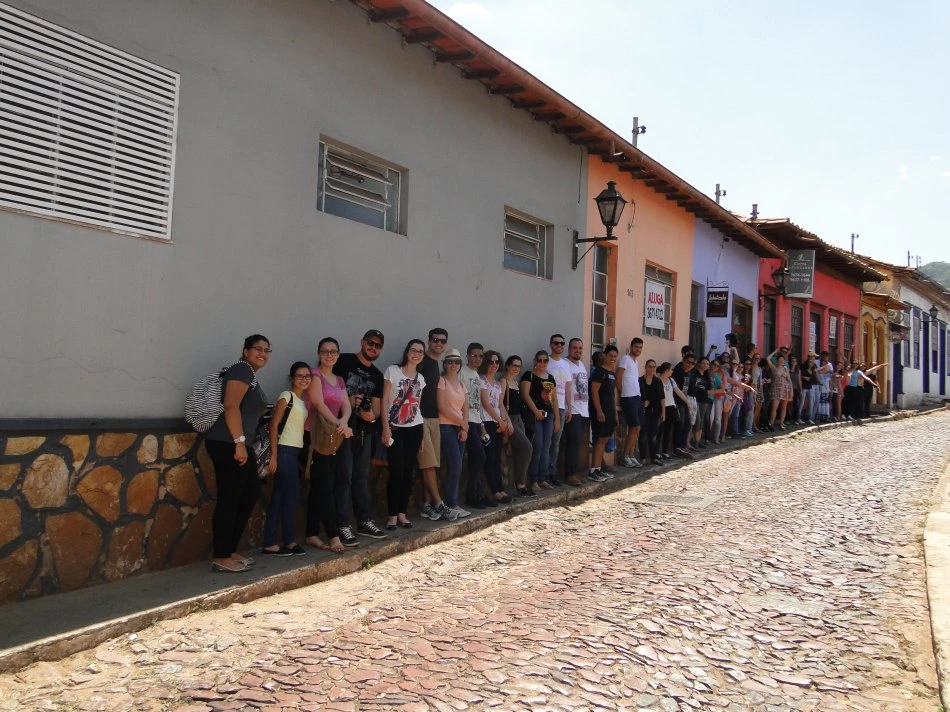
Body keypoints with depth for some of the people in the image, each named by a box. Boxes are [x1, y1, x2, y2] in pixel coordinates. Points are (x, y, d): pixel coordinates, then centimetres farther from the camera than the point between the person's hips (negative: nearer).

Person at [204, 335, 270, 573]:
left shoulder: (252, 375, 22)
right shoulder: (242, 370, -8)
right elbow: (231, 405, -19)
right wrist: (239, 442, -24)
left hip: (238, 444, 11)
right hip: (227, 443, -11)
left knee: (251, 494, 14)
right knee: (229, 499, -7)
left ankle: (230, 551, 21)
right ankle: (221, 558, 0)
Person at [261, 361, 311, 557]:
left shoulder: (303, 401, 16)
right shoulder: (286, 396, -7)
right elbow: (274, 425, -12)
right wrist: (273, 456, -17)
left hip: (295, 451, 8)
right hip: (284, 450, -8)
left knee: (280, 496, 7)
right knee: (291, 493, -4)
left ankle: (269, 543, 10)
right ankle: (289, 541, 6)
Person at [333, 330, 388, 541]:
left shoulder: (377, 375, 16)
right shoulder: (344, 361, -2)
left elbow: (377, 405, 12)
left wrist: (372, 415, -11)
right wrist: (347, 401, -19)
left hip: (365, 430, 6)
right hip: (344, 427, -6)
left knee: (362, 476, 12)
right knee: (345, 476, -7)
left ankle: (364, 521, 20)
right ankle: (342, 525, -3)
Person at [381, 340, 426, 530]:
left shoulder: (420, 378, 12)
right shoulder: (393, 371, -3)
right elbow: (384, 400, -7)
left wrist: (421, 434, 12)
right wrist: (385, 427, -14)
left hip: (414, 429, 5)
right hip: (394, 428, -4)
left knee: (408, 472, 4)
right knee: (397, 471, -8)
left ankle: (402, 513, 13)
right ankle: (392, 515, 3)